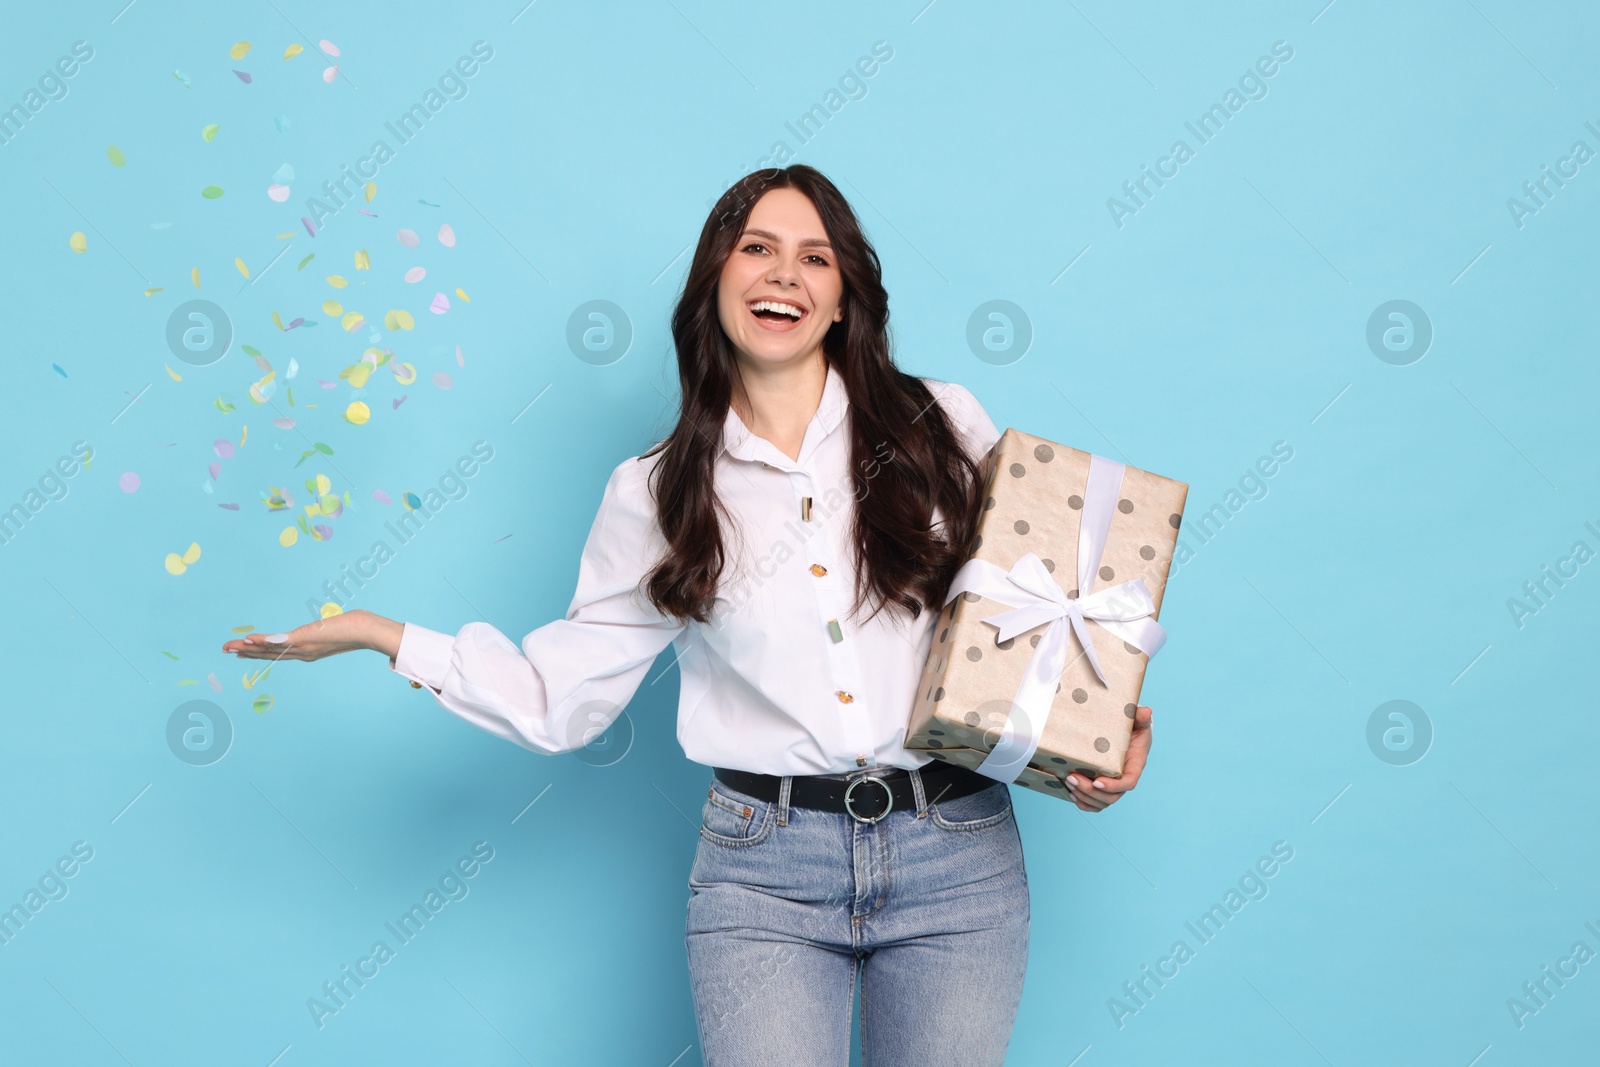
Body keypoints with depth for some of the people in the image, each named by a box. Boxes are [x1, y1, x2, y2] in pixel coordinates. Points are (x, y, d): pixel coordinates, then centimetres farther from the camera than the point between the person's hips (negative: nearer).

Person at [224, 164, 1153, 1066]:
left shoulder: (944, 426, 2)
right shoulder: (658, 494, 4)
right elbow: (560, 700, 5)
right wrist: (384, 637, -2)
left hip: (958, 855, 1)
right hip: (763, 870, 0)